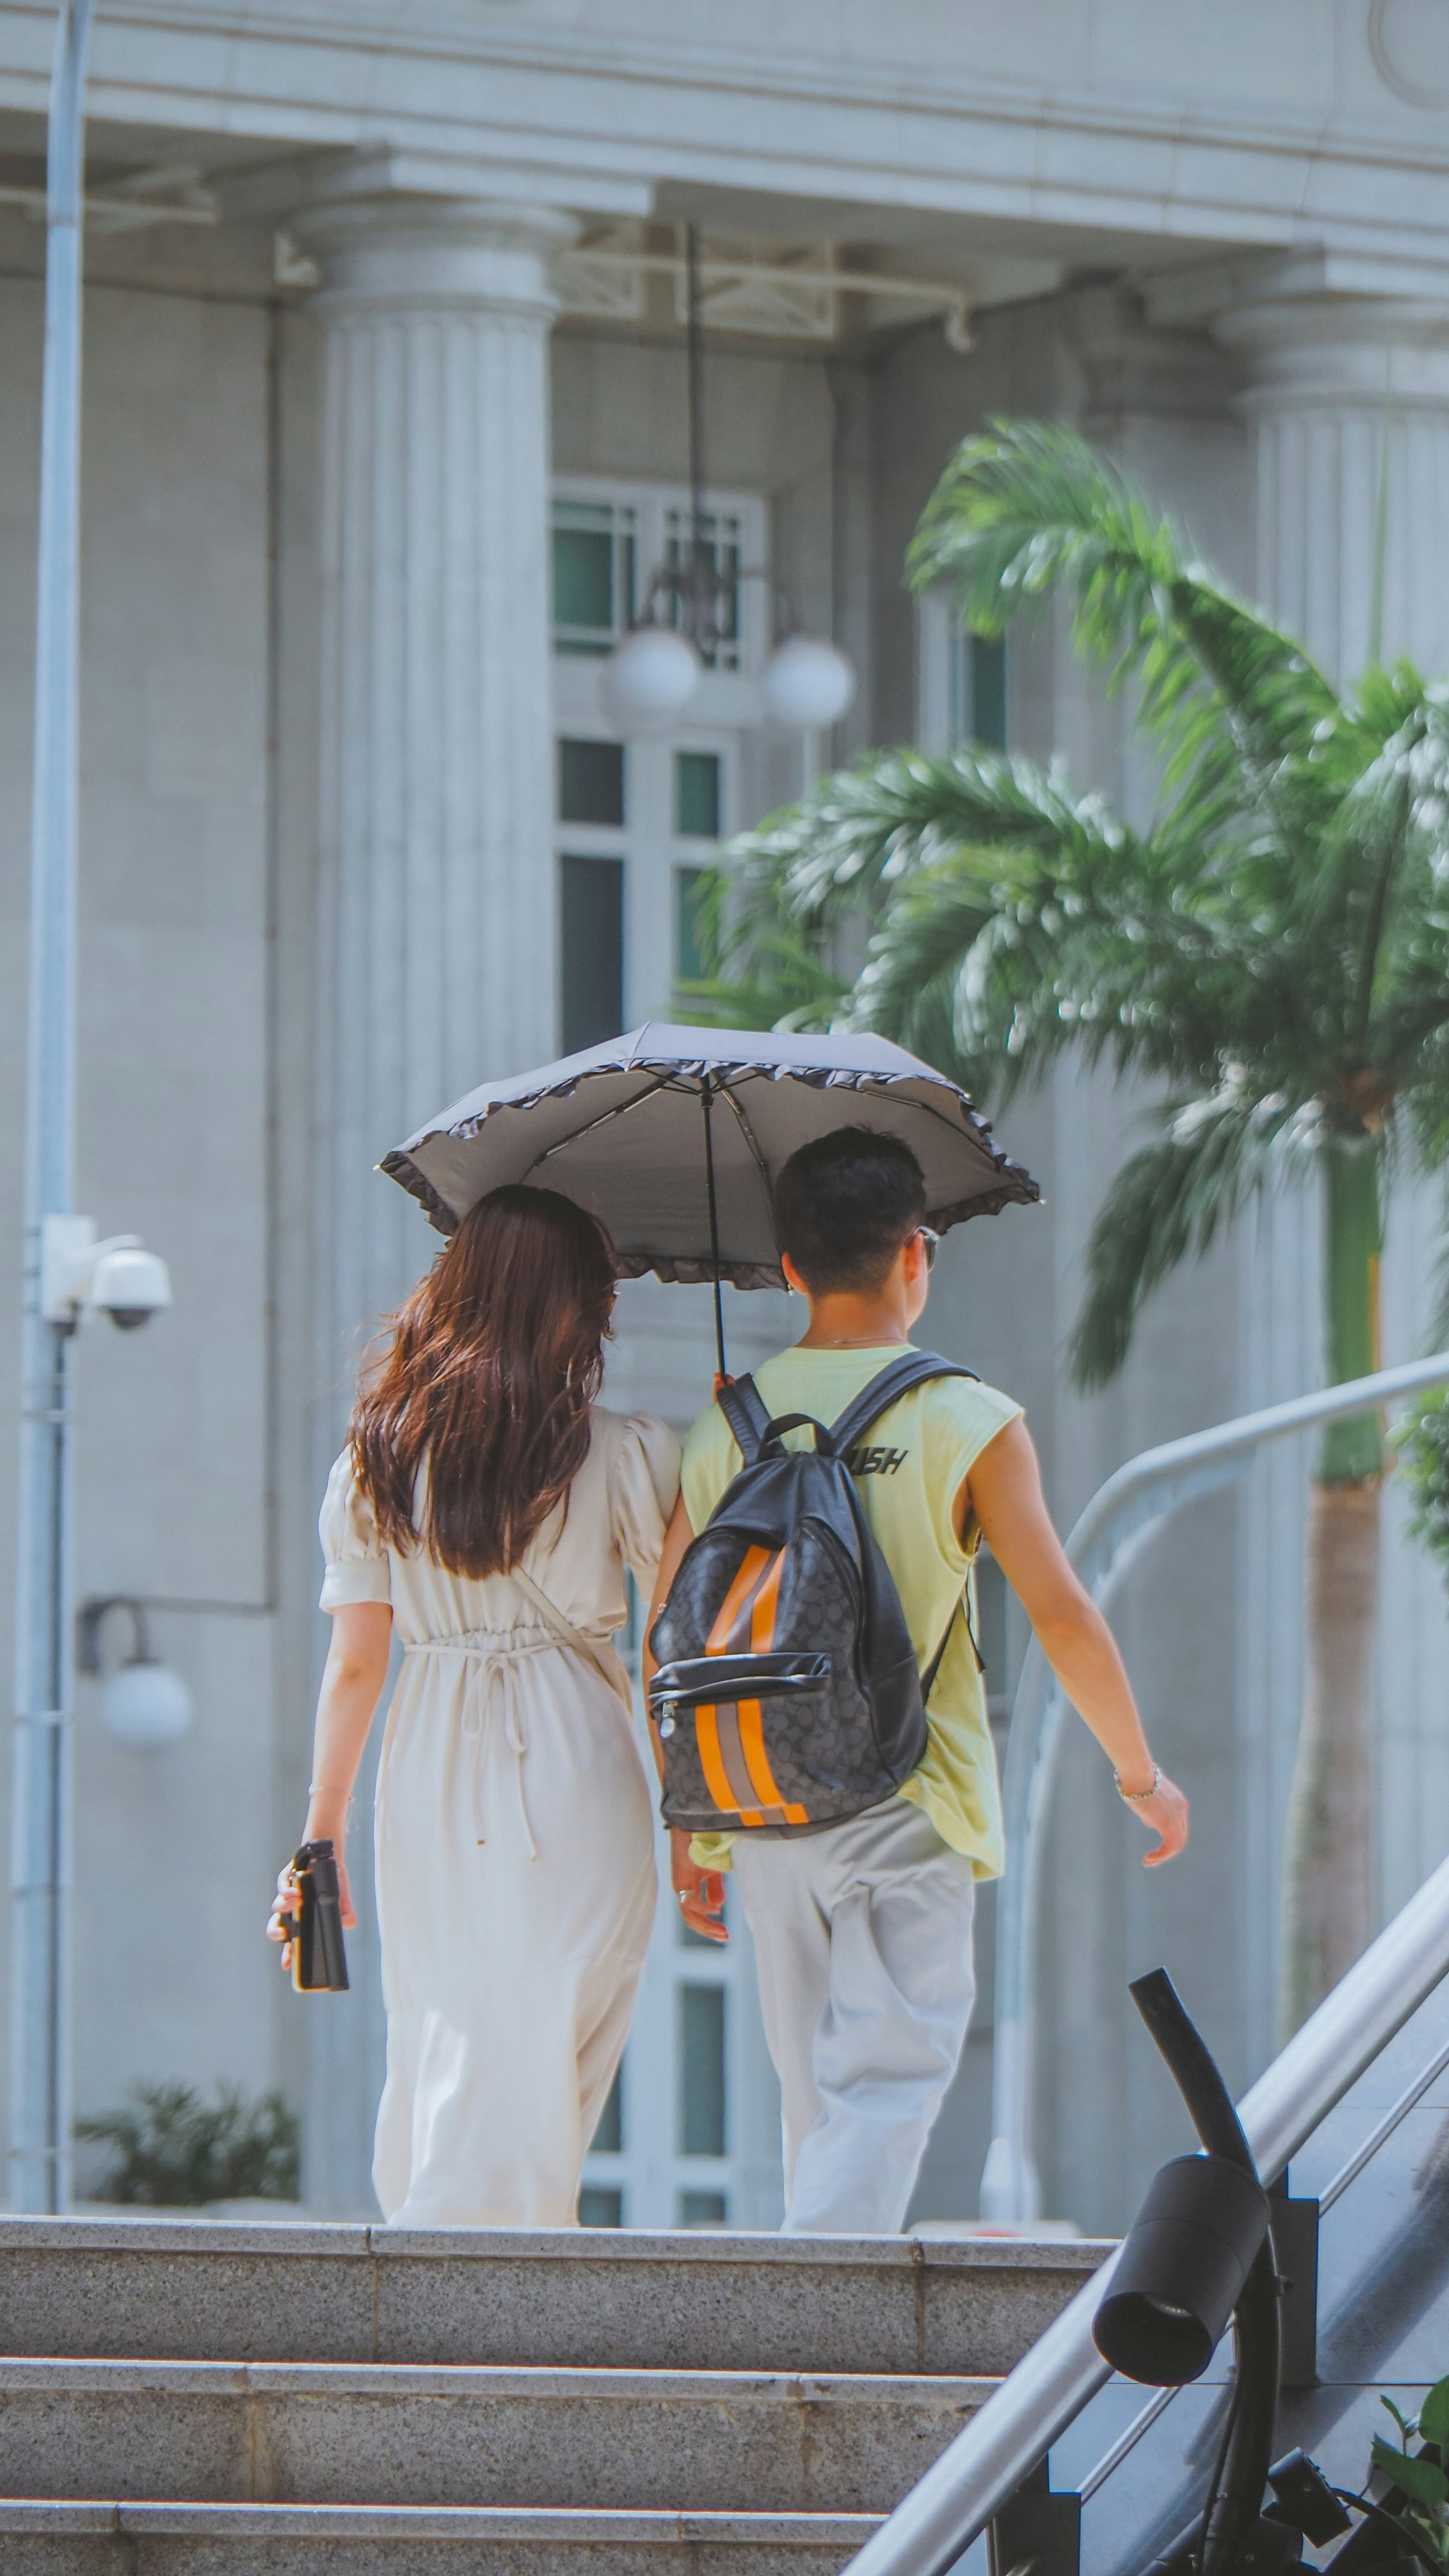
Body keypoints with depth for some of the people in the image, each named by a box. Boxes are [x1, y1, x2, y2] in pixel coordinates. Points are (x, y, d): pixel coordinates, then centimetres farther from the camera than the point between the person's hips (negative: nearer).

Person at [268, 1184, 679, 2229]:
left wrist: (320, 1840, 8)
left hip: (430, 1785, 4)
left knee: (440, 2057, 14)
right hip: (574, 1772, -4)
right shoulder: (622, 1454, -6)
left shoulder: (376, 1458, 3)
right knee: (538, 2072, -2)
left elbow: (354, 1664, 3)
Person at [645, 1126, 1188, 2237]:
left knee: (818, 2094, 16)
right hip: (905, 1809, -4)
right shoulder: (968, 1422, -6)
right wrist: (1142, 1774, 5)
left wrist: (690, 1827, 16)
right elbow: (1062, 1615, -8)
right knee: (888, 2077, -7)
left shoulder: (729, 1426, 6)